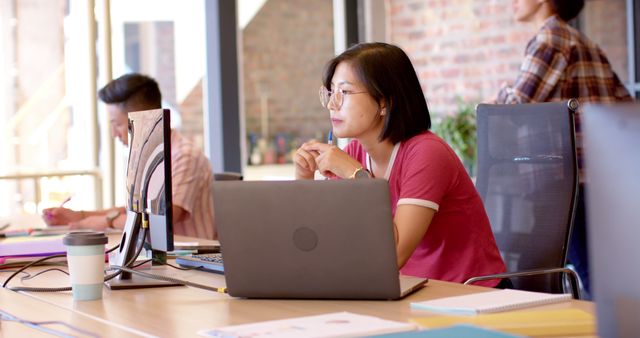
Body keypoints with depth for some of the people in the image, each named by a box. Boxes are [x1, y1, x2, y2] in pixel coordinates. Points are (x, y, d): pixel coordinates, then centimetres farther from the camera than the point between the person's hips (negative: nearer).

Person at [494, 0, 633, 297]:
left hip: (576, 179, -9)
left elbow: (515, 110, -8)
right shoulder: (588, 45, 21)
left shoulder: (549, 38, -4)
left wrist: (502, 95, 12)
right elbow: (626, 106, 17)